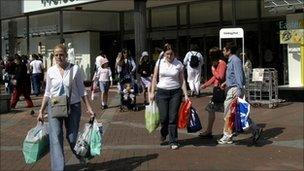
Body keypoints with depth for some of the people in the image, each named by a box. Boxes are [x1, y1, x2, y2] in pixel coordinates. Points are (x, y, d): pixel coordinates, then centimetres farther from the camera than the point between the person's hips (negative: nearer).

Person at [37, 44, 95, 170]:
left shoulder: (75, 69, -5)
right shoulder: (51, 71, 2)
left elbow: (82, 90, 0)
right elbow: (47, 93, 9)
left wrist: (88, 108, -4)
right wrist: (41, 111, 9)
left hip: (73, 106, -1)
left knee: (72, 137, 4)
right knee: (55, 138, -8)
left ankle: (81, 156, 37)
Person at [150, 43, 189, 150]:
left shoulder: (179, 64, 0)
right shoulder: (159, 62, 2)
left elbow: (182, 81, 3)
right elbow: (155, 78, 7)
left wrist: (186, 95, -3)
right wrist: (152, 92, 3)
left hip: (175, 93, 0)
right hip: (162, 92, 0)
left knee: (173, 118, -2)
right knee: (164, 117, -3)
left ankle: (173, 142, 8)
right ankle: (163, 134, 29)